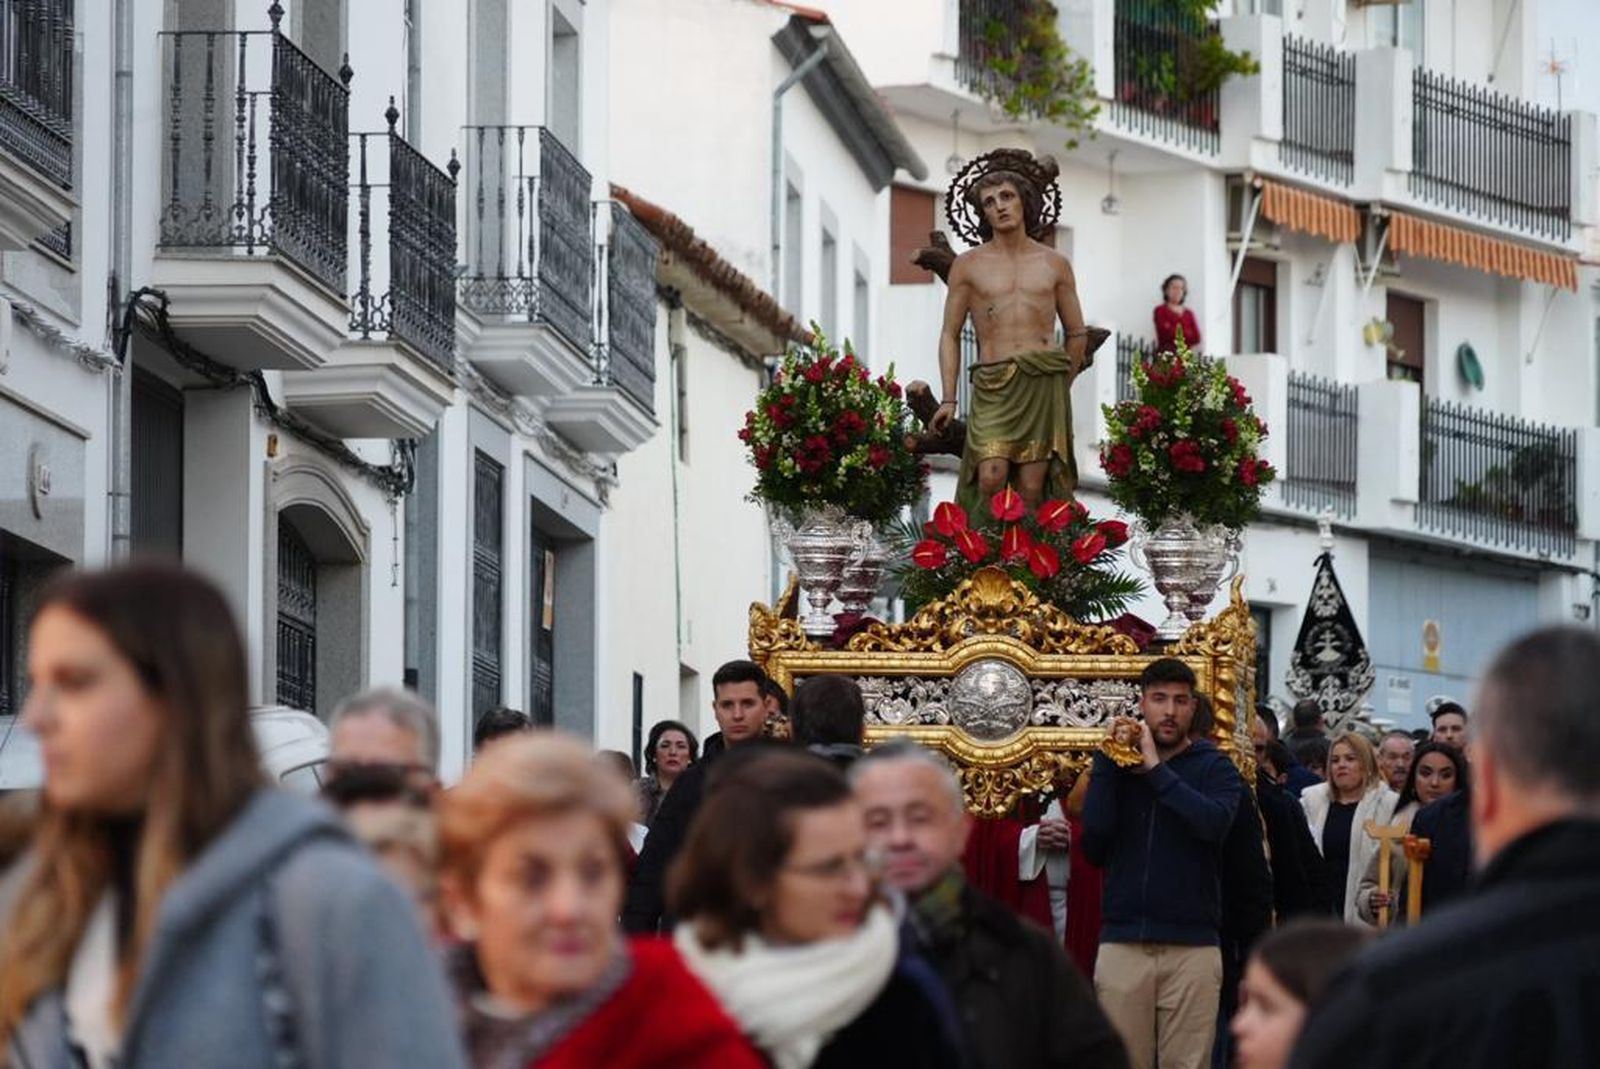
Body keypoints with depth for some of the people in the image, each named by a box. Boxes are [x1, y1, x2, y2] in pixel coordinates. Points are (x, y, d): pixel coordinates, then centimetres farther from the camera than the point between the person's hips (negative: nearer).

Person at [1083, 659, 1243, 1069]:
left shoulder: (1213, 767, 6)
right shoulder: (1115, 762, 11)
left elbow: (1215, 821, -15)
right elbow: (1095, 840, -1)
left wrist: (1156, 769, -13)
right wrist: (1109, 760, -5)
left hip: (1192, 946, -1)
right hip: (1122, 943, 2)